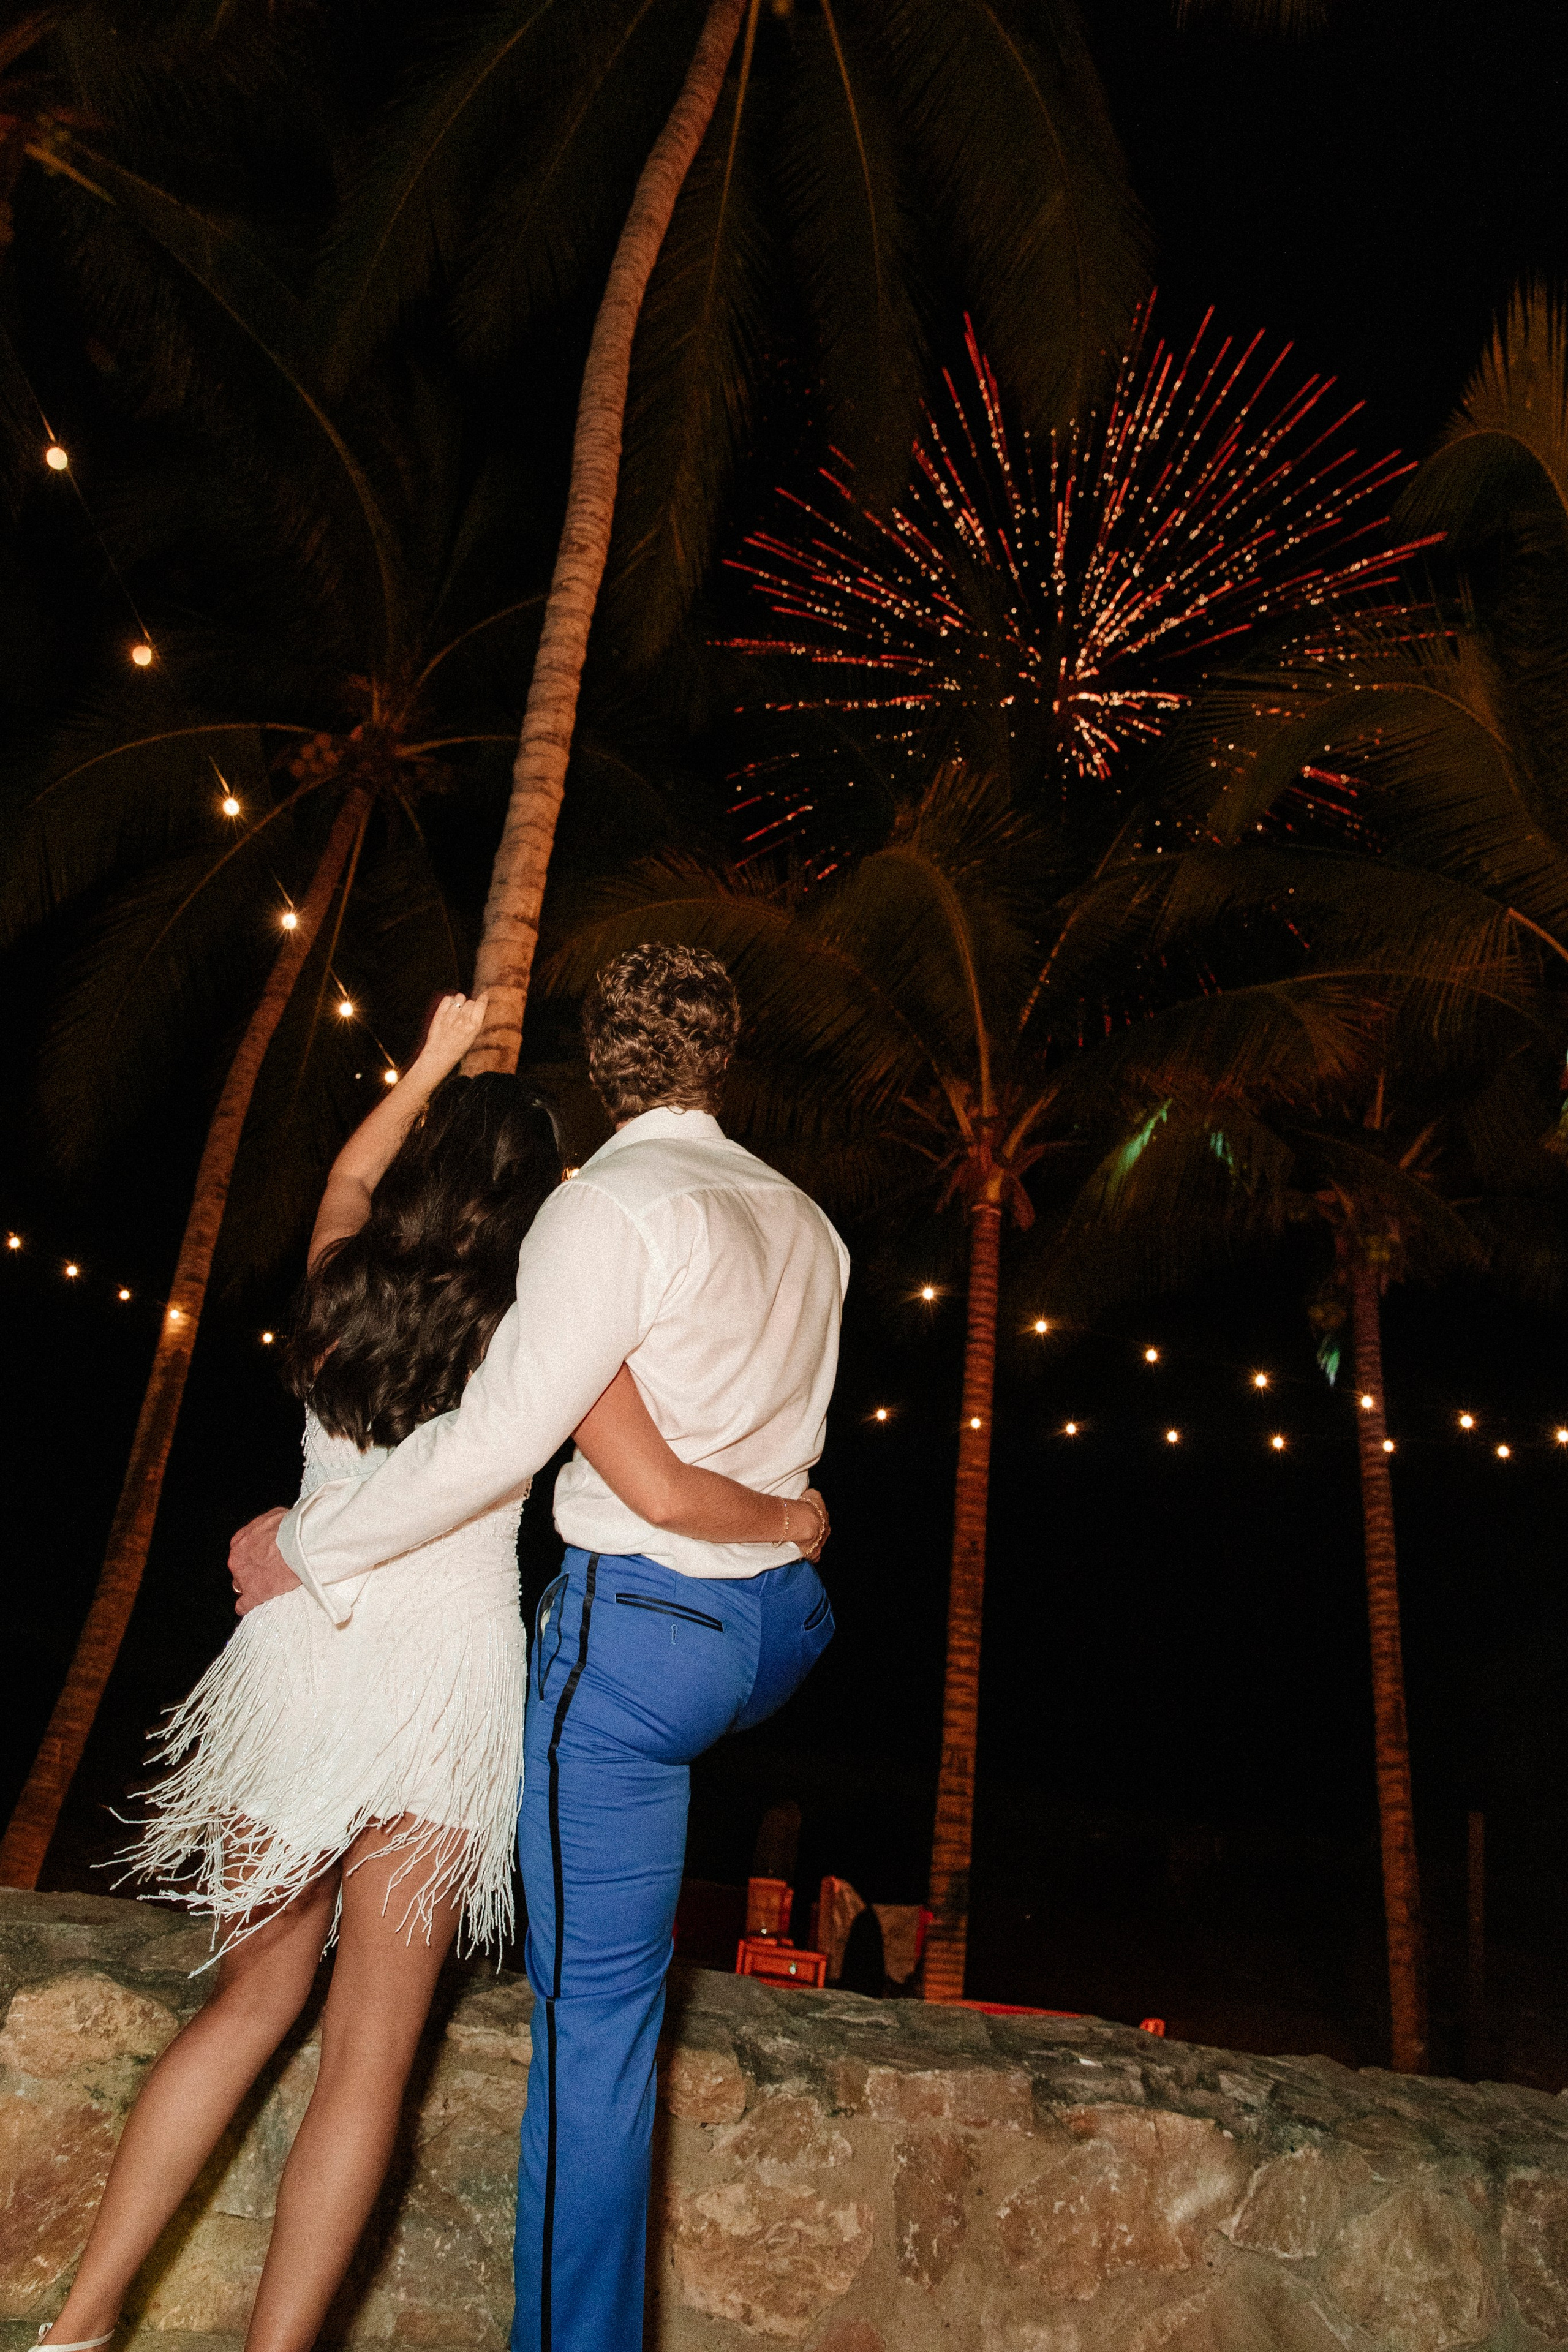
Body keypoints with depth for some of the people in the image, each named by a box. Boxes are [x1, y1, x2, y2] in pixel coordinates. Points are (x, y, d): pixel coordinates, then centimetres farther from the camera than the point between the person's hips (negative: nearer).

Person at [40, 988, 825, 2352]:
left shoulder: (343, 1284, 4)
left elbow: (347, 1176, 28)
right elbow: (666, 1496, -15)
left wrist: (433, 1063, 38)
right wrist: (786, 1518, 3)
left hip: (298, 1655, 5)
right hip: (444, 1677, -5)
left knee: (254, 1998, 22)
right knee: (371, 2051, 8)